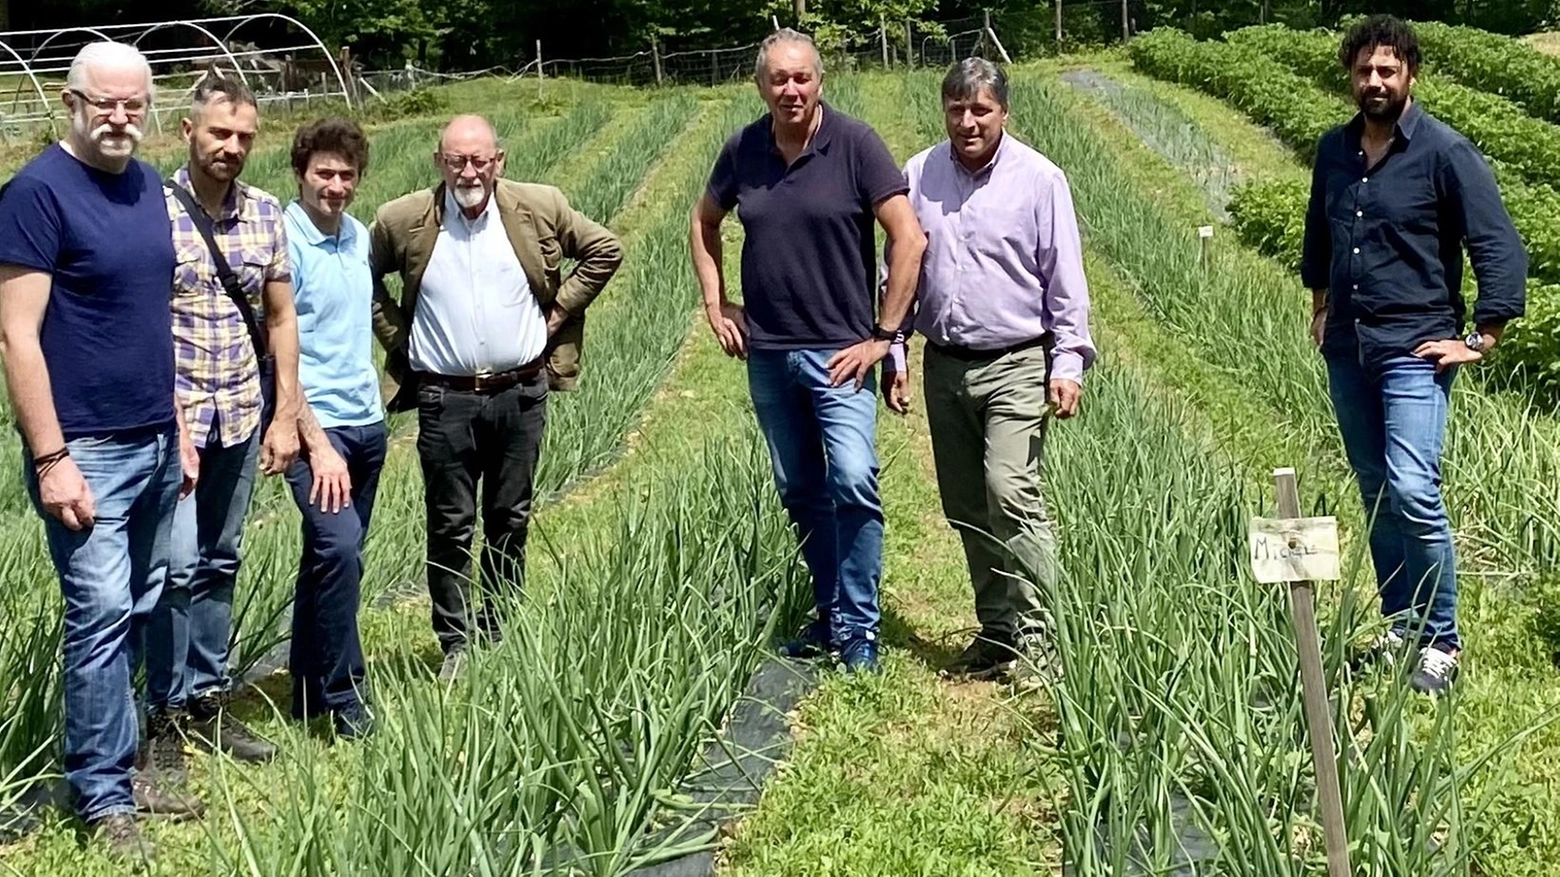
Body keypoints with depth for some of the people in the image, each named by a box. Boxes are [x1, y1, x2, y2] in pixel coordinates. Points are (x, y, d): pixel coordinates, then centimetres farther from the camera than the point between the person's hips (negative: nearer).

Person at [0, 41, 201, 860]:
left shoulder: (147, 185, 10)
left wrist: (177, 426, 16)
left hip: (154, 444, 7)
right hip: (86, 450, -7)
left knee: (135, 610, 11)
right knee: (101, 612, -6)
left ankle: (115, 764, 22)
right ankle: (101, 794, 4)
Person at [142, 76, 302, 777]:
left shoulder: (266, 214, 7)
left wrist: (285, 416, 8)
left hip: (242, 417, 5)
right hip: (173, 415, -5)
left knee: (219, 563, 13)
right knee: (178, 563, -8)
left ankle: (208, 702, 23)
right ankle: (164, 716, 4)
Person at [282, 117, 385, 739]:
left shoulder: (360, 236, 10)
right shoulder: (284, 242, -12)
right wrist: (317, 444, -18)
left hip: (367, 423, 7)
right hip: (316, 426, -7)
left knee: (333, 558, 13)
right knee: (339, 550, -20)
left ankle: (309, 694, 24)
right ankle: (344, 700, -9)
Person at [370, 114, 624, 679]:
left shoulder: (540, 208, -2)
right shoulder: (402, 221, -4)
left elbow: (604, 252, 9)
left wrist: (556, 313, 3)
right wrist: (398, 342, 4)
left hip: (521, 394, 1)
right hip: (445, 400, -1)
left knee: (510, 521, 10)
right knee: (450, 526, 2)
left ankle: (500, 635, 22)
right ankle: (455, 644, 12)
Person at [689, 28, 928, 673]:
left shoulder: (854, 145, -9)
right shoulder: (742, 151, 3)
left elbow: (910, 238, -11)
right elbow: (705, 222, 21)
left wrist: (883, 335, -11)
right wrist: (716, 306, 11)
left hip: (839, 352, -5)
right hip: (767, 354, 5)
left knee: (853, 482, -17)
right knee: (800, 493, 12)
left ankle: (858, 630, -6)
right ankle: (830, 614, 26)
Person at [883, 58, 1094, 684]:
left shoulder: (1039, 180, -2)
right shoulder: (917, 178, 7)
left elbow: (1065, 280, -1)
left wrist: (1068, 362, -8)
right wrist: (893, 355, 10)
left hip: (1017, 366, -4)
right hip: (944, 367, 5)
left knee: (1010, 492, -17)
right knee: (965, 509, 9)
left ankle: (1033, 636, -11)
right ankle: (995, 630, 20)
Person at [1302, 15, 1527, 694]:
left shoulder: (1444, 153, -9)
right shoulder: (1333, 151, 8)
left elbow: (1501, 250, -10)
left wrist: (1481, 340, -10)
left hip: (1413, 350, -6)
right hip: (1346, 350, 6)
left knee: (1413, 492, -17)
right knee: (1376, 493, 11)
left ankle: (1441, 643, -6)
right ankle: (1400, 627, 22)